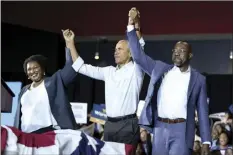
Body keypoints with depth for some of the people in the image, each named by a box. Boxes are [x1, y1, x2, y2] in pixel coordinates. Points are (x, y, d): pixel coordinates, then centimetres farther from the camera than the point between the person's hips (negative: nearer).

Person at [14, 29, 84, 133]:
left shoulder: (54, 81, 7)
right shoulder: (24, 91, 22)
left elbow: (72, 66, -3)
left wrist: (69, 43, -10)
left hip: (48, 133, -6)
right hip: (26, 136, 6)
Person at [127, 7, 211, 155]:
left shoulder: (198, 79, 5)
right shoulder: (160, 69, 10)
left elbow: (203, 111, 5)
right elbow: (138, 56, 6)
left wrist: (206, 141, -1)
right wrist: (132, 26, -2)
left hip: (181, 130, -3)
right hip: (160, 128, 3)